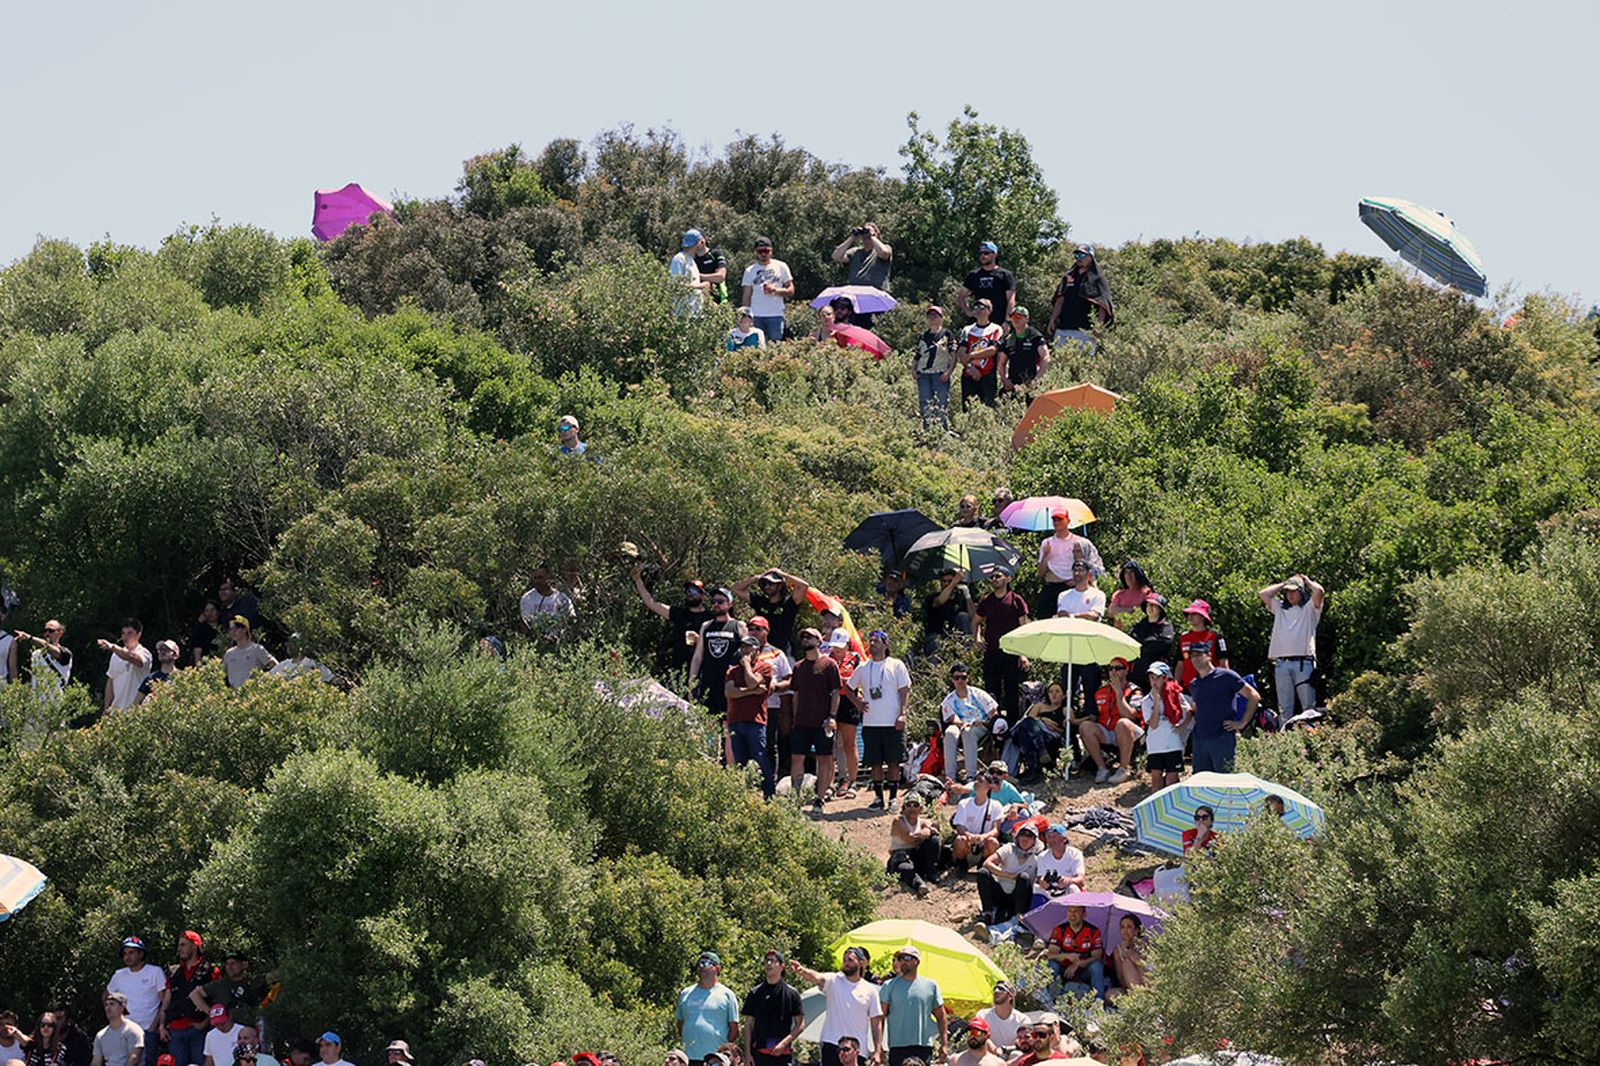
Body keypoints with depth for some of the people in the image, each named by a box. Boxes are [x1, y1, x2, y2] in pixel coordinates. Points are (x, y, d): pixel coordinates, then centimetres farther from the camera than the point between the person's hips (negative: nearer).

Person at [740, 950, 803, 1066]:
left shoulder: (791, 993, 3)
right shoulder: (755, 994, 9)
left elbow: (800, 1025, 3)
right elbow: (748, 1025, 9)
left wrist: (784, 1043, -11)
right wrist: (747, 1052, 0)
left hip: (783, 1053, -2)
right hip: (759, 1054, 2)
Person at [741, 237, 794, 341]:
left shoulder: (781, 267, 8)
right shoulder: (750, 271, 11)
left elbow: (790, 291, 7)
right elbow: (747, 296, 11)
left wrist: (775, 290, -12)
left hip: (776, 316, -1)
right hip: (756, 316, 1)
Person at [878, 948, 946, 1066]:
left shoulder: (931, 985, 9)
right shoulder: (889, 986, 4)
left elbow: (941, 1016, 14)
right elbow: (880, 1018, 1)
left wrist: (944, 1044, 6)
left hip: (924, 1047, 1)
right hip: (897, 1047, -1)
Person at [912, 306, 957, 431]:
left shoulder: (947, 335, 6)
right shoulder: (923, 336, 17)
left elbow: (953, 356, -1)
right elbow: (916, 356, 21)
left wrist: (949, 371, -13)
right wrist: (913, 369, 5)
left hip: (940, 374, -4)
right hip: (923, 374, 4)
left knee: (941, 405, -9)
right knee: (925, 407, -2)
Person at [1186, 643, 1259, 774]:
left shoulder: (1225, 676, -2)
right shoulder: (1193, 684, 16)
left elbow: (1254, 696, -2)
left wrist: (1242, 723, -6)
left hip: (1222, 738, -6)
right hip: (1199, 740, 6)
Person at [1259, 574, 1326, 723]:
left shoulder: (1309, 609, 11)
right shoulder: (1280, 608, 24)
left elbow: (1319, 591, -5)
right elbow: (1263, 593, 20)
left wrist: (1307, 581, 14)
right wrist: (1283, 584, 23)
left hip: (1304, 662, -4)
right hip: (1281, 663, 4)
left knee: (1308, 705, -6)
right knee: (1284, 707, 2)